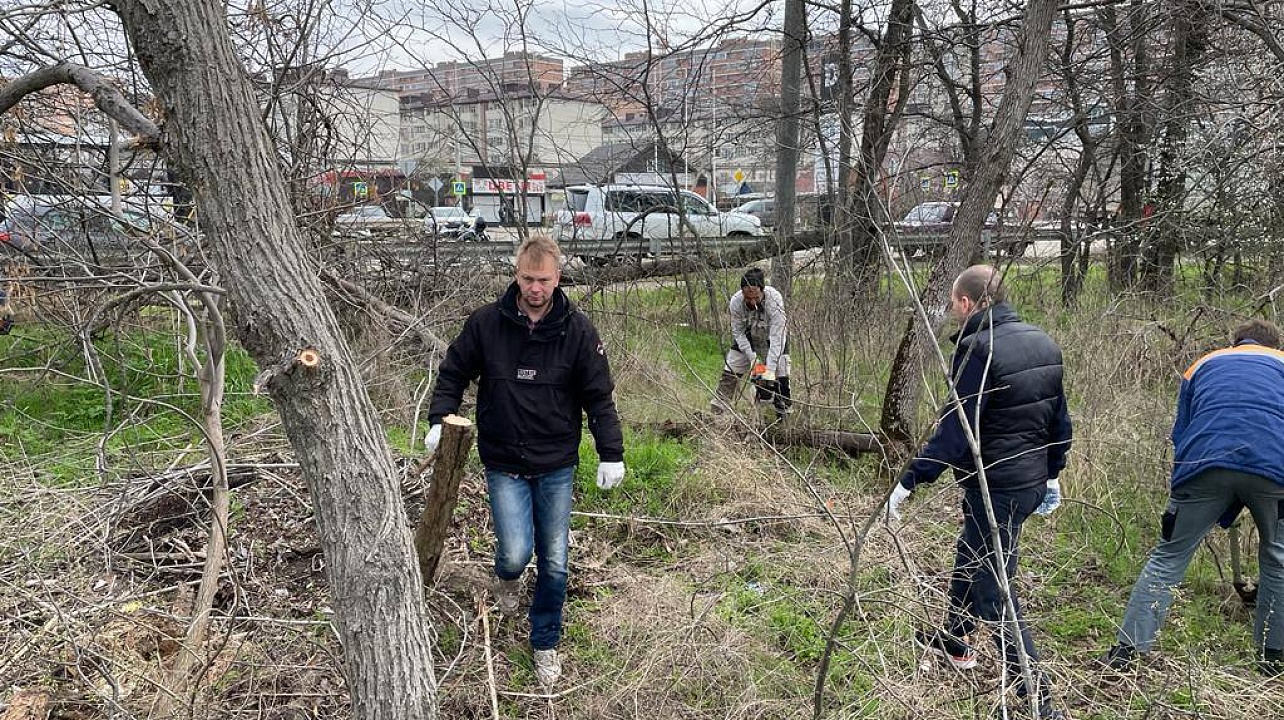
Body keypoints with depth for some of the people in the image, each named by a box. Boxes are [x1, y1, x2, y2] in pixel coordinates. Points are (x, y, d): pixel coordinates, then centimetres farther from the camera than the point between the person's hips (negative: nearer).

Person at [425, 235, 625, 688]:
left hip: (557, 466, 1)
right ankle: (507, 577, 28)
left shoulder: (577, 330, -7)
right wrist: (439, 419, -9)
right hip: (504, 465, 0)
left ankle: (545, 643, 30)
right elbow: (453, 373, 5)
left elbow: (599, 396, -3)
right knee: (515, 555, -12)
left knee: (554, 564, 6)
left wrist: (611, 454, -5)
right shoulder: (485, 323, -7)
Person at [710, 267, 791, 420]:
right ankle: (715, 411, 5)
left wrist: (770, 370, -41)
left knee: (781, 377, -10)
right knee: (730, 373, -3)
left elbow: (776, 337, -37)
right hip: (747, 338, 2)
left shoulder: (774, 299, -37)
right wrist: (752, 358, -26)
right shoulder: (736, 302, -29)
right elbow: (738, 333, -17)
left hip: (771, 337, -2)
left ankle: (784, 416, 3)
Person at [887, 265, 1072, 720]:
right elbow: (1060, 420, 12)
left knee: (995, 589, 0)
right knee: (969, 558, 26)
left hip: (995, 489, -9)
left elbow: (953, 434, -23)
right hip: (1032, 481, 9)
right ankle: (955, 641, 44)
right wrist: (1052, 473, 24)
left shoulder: (980, 350, -21)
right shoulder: (1043, 343, 5)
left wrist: (908, 483, -17)